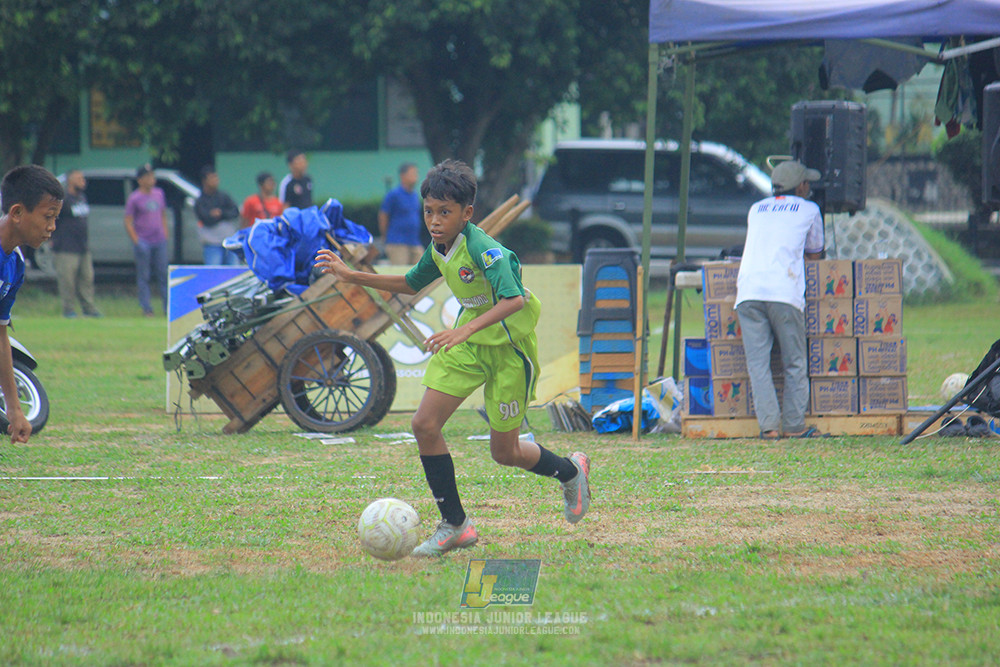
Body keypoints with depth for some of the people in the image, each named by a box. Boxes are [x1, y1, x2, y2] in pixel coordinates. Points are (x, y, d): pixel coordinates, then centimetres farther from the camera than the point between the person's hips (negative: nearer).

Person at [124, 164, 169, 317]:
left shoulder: (159, 194, 12)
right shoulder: (134, 198, -5)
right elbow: (128, 222, -6)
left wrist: (165, 235, 12)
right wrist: (136, 241, -13)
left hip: (159, 241, 5)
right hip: (143, 242, -5)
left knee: (163, 275, 6)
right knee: (143, 277, -1)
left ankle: (169, 308, 9)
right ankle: (146, 309, 2)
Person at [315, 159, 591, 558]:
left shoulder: (483, 249, -26)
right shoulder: (439, 249, -1)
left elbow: (514, 299, -39)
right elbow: (411, 284, 20)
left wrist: (466, 329, -50)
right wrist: (351, 276, 14)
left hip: (509, 346, -7)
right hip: (467, 343, 7)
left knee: (504, 451, 2)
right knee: (425, 425, -6)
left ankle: (570, 472, 34)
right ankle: (454, 526, 4)